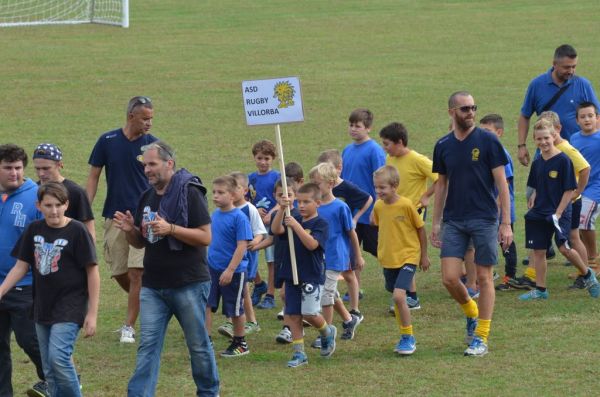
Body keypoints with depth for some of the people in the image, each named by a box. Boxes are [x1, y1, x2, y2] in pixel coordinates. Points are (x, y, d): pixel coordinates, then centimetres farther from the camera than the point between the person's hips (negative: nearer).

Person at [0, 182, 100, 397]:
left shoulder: (77, 231, -11)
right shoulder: (34, 230, 3)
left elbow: (92, 272, -8)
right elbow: (21, 266, 10)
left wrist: (92, 313, -10)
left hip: (70, 306, -6)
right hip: (43, 306, 6)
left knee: (58, 357, -21)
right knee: (49, 369, 9)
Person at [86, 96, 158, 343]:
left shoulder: (152, 145, -1)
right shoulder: (107, 142, 0)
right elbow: (93, 177, 4)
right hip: (114, 217, 2)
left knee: (137, 272, -10)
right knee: (118, 273, 7)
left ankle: (129, 326, -4)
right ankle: (142, 305, 33)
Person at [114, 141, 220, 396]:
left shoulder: (189, 193, -9)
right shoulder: (147, 198, 10)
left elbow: (205, 237, -15)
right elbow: (140, 242, 18)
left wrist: (170, 229, -25)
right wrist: (129, 230, -4)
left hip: (188, 285, -5)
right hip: (153, 286, 5)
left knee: (198, 344, 8)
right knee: (147, 345, -2)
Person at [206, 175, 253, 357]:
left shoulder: (239, 217, -16)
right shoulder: (215, 215, 5)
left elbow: (242, 246, -18)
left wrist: (230, 270, -21)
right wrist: (206, 262, 17)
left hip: (234, 271, -6)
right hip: (212, 268, 6)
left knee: (235, 309, 8)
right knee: (206, 305, -1)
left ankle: (240, 344, 23)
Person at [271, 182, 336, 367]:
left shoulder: (320, 224, -7)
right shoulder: (293, 219, 7)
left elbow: (312, 244, -22)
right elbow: (275, 229, -10)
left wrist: (296, 226, -30)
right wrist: (281, 209, -25)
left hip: (311, 276, -5)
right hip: (291, 275, 5)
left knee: (309, 313, -12)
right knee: (293, 315, 5)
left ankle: (328, 332, 20)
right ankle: (299, 353, 12)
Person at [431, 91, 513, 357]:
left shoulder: (487, 141, -5)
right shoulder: (443, 146, 7)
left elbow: (501, 183, -5)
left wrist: (506, 223, -9)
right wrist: (435, 223, 12)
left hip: (484, 220, -3)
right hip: (454, 221, 3)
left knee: (484, 277, 1)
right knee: (450, 278, -5)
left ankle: (481, 337, 9)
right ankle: (471, 313, 24)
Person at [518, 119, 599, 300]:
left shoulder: (563, 160, -10)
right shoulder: (537, 163, 8)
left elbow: (569, 190, -10)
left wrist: (558, 213, -13)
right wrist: (532, 203, 6)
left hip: (559, 213, -6)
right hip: (539, 214, 6)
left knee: (564, 248, -17)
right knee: (538, 251, 5)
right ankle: (540, 290, 14)